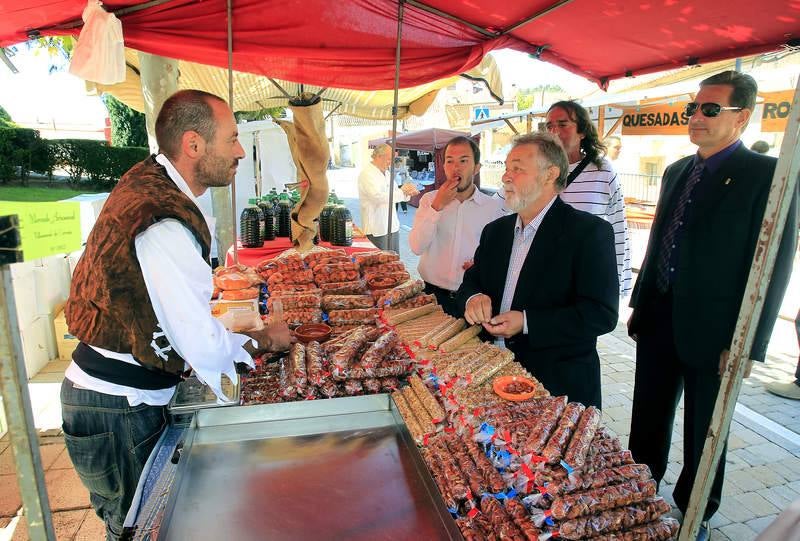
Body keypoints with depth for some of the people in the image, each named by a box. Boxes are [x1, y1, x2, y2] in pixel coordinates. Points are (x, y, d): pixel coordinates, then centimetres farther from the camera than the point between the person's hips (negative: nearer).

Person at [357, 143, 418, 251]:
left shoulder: (386, 173, 15)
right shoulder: (367, 173, -12)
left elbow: (394, 194, 19)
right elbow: (377, 196, -27)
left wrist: (407, 192, -4)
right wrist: (402, 191, -21)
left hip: (392, 226, 8)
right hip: (376, 229, -8)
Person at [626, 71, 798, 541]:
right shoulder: (677, 171, 9)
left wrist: (746, 344, -15)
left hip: (710, 330, -5)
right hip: (658, 321, 6)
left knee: (703, 432, 14)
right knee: (648, 422, 18)